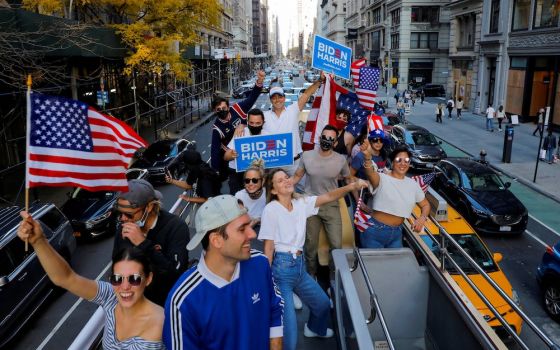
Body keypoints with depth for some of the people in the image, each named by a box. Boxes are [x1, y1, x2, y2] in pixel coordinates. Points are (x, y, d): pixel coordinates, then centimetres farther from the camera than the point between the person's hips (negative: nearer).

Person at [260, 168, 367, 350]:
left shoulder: (301, 203, 6)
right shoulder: (270, 210, -12)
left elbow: (329, 197, -4)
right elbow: (268, 247, -12)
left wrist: (352, 186, -20)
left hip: (299, 266, 8)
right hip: (281, 267, -7)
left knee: (323, 303, 27)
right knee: (288, 328, -6)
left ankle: (314, 329, 58)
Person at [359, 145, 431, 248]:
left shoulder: (413, 184, 6)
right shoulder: (382, 179, -11)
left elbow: (425, 204, 16)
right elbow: (370, 173, -34)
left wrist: (422, 217, -6)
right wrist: (368, 157, -55)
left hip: (396, 233, 5)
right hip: (375, 231, -5)